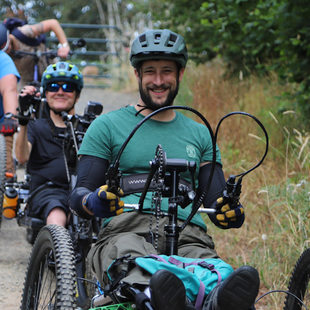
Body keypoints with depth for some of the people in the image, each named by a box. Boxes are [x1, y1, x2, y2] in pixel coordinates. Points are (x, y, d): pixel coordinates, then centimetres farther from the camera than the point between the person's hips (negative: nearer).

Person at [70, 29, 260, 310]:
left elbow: (215, 201, 21)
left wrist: (229, 212, -6)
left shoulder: (199, 134, 27)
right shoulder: (107, 126, 18)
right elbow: (79, 194, 11)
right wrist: (93, 202, -16)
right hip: (125, 228, -2)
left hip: (188, 235, 2)